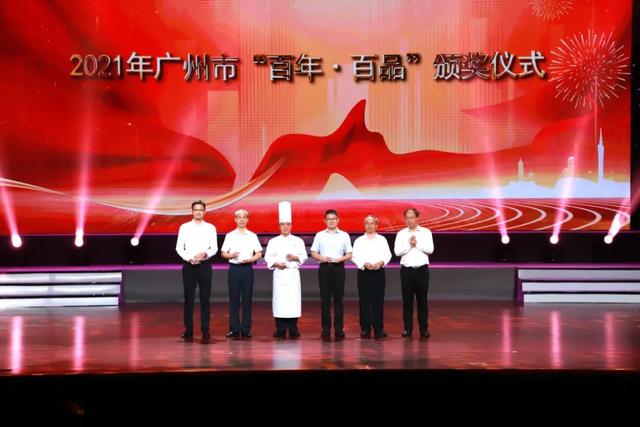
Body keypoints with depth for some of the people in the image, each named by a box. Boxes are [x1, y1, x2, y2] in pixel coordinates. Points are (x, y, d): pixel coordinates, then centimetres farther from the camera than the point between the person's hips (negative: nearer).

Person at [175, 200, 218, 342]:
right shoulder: (184, 227, 5)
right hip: (189, 265, 0)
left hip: (205, 265, 0)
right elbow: (179, 247, 1)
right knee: (189, 299, 2)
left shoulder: (210, 228, 6)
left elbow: (214, 248, 2)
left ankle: (205, 330, 7)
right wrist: (189, 258, -14)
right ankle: (188, 330, 6)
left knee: (205, 298, 2)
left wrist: (205, 254, -17)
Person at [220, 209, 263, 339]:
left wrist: (250, 259, -13)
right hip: (234, 268, 0)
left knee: (247, 299, 1)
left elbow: (259, 254, 6)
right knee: (234, 299, 1)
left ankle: (246, 329, 5)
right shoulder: (230, 236, 7)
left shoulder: (252, 236, 6)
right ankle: (234, 329, 5)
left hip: (247, 268, 0)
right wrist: (231, 255, -13)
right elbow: (223, 253, 7)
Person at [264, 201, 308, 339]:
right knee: (279, 299, -2)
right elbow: (268, 257, 5)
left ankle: (293, 329, 3)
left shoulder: (298, 241, 7)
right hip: (278, 274, 0)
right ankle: (280, 329, 5)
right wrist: (276, 264, -12)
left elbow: (303, 256, 5)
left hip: (293, 274, 0)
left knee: (293, 299, -5)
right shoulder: (273, 241, 8)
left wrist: (295, 257, -14)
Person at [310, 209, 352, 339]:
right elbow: (313, 253, 8)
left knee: (338, 299, 0)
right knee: (325, 299, 0)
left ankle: (339, 328, 3)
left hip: (338, 267, 0)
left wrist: (340, 259, -13)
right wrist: (322, 258, -12)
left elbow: (349, 254, 7)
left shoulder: (344, 235, 8)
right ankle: (326, 328, 4)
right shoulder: (319, 235, 9)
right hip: (324, 268, 0)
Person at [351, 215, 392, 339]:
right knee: (364, 301, -1)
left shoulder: (382, 239, 12)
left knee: (378, 301, -1)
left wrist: (381, 262, -14)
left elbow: (388, 254, 5)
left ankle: (378, 328, 4)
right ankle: (365, 328, 4)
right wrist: (365, 264, -16)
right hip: (364, 273, -1)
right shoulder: (359, 241, 9)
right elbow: (355, 256, 0)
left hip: (378, 272, 1)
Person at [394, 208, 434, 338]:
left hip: (421, 269, -1)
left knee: (422, 300, 2)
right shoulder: (401, 234, 6)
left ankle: (424, 328, 6)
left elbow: (430, 249, -8)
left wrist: (417, 244, -12)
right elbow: (397, 251, -5)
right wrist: (409, 245, -14)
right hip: (406, 270, 1)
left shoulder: (426, 232, 3)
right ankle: (407, 328, 7)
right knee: (407, 300, 3)